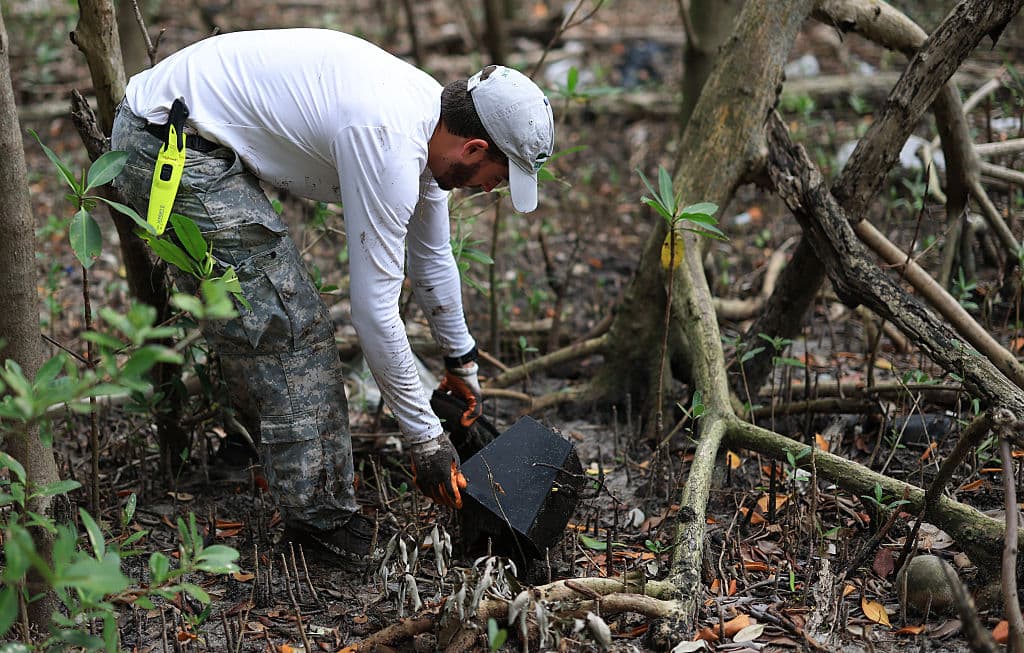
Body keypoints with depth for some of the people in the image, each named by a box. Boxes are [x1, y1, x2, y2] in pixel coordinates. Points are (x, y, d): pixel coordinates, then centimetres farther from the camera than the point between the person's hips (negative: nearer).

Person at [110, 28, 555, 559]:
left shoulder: (429, 113, 5)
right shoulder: (390, 148, -24)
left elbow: (432, 256, 20)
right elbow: (374, 308, -20)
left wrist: (461, 362, 32)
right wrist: (424, 438, -11)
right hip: (174, 152, -10)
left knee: (252, 318, 20)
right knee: (291, 329, -8)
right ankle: (322, 516, 0)